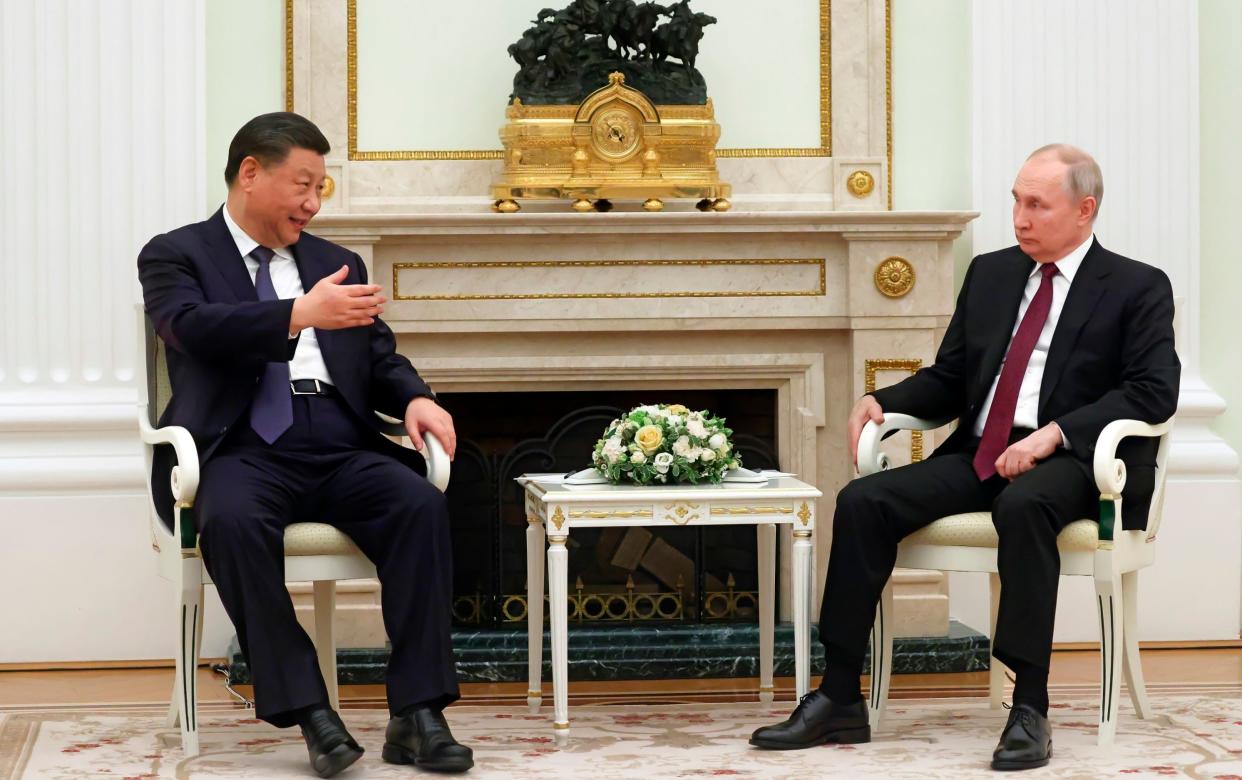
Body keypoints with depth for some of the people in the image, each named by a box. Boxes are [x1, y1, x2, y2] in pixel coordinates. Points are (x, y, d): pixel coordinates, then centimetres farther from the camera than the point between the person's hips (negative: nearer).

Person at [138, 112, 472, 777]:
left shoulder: (336, 264, 25)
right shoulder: (175, 255, 10)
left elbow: (381, 359, 20)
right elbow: (191, 325, -11)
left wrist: (416, 399, -4)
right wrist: (300, 314, -24)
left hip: (341, 451, 4)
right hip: (244, 452, -4)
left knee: (421, 503, -26)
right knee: (232, 519, -37)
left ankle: (416, 715, -26)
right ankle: (308, 710, -30)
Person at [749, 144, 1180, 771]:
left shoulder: (1138, 288, 4)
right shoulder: (989, 274, 19)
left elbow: (1155, 389, -8)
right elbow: (949, 380, 21)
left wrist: (1055, 433, -20)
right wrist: (882, 401, 1)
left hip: (1070, 463, -5)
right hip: (977, 453, 6)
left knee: (1023, 504, -40)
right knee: (862, 502, -17)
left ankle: (1030, 709, -34)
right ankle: (839, 702, -15)